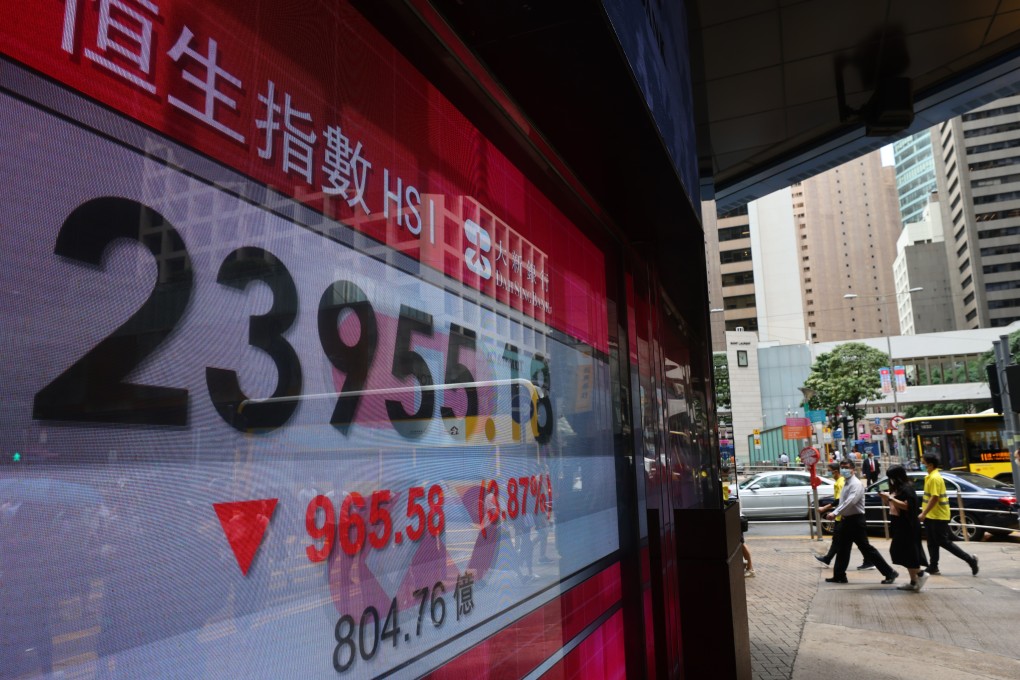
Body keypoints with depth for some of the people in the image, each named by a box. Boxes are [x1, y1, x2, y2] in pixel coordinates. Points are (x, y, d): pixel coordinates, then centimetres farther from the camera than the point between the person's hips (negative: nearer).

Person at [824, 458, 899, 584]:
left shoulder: (856, 484, -15)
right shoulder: (846, 484, 14)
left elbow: (850, 502, -27)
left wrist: (835, 513, -31)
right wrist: (836, 514, 5)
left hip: (856, 521, -9)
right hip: (847, 521, 9)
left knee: (866, 548, -6)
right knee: (843, 549, 12)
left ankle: (889, 572, 4)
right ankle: (839, 576, 19)